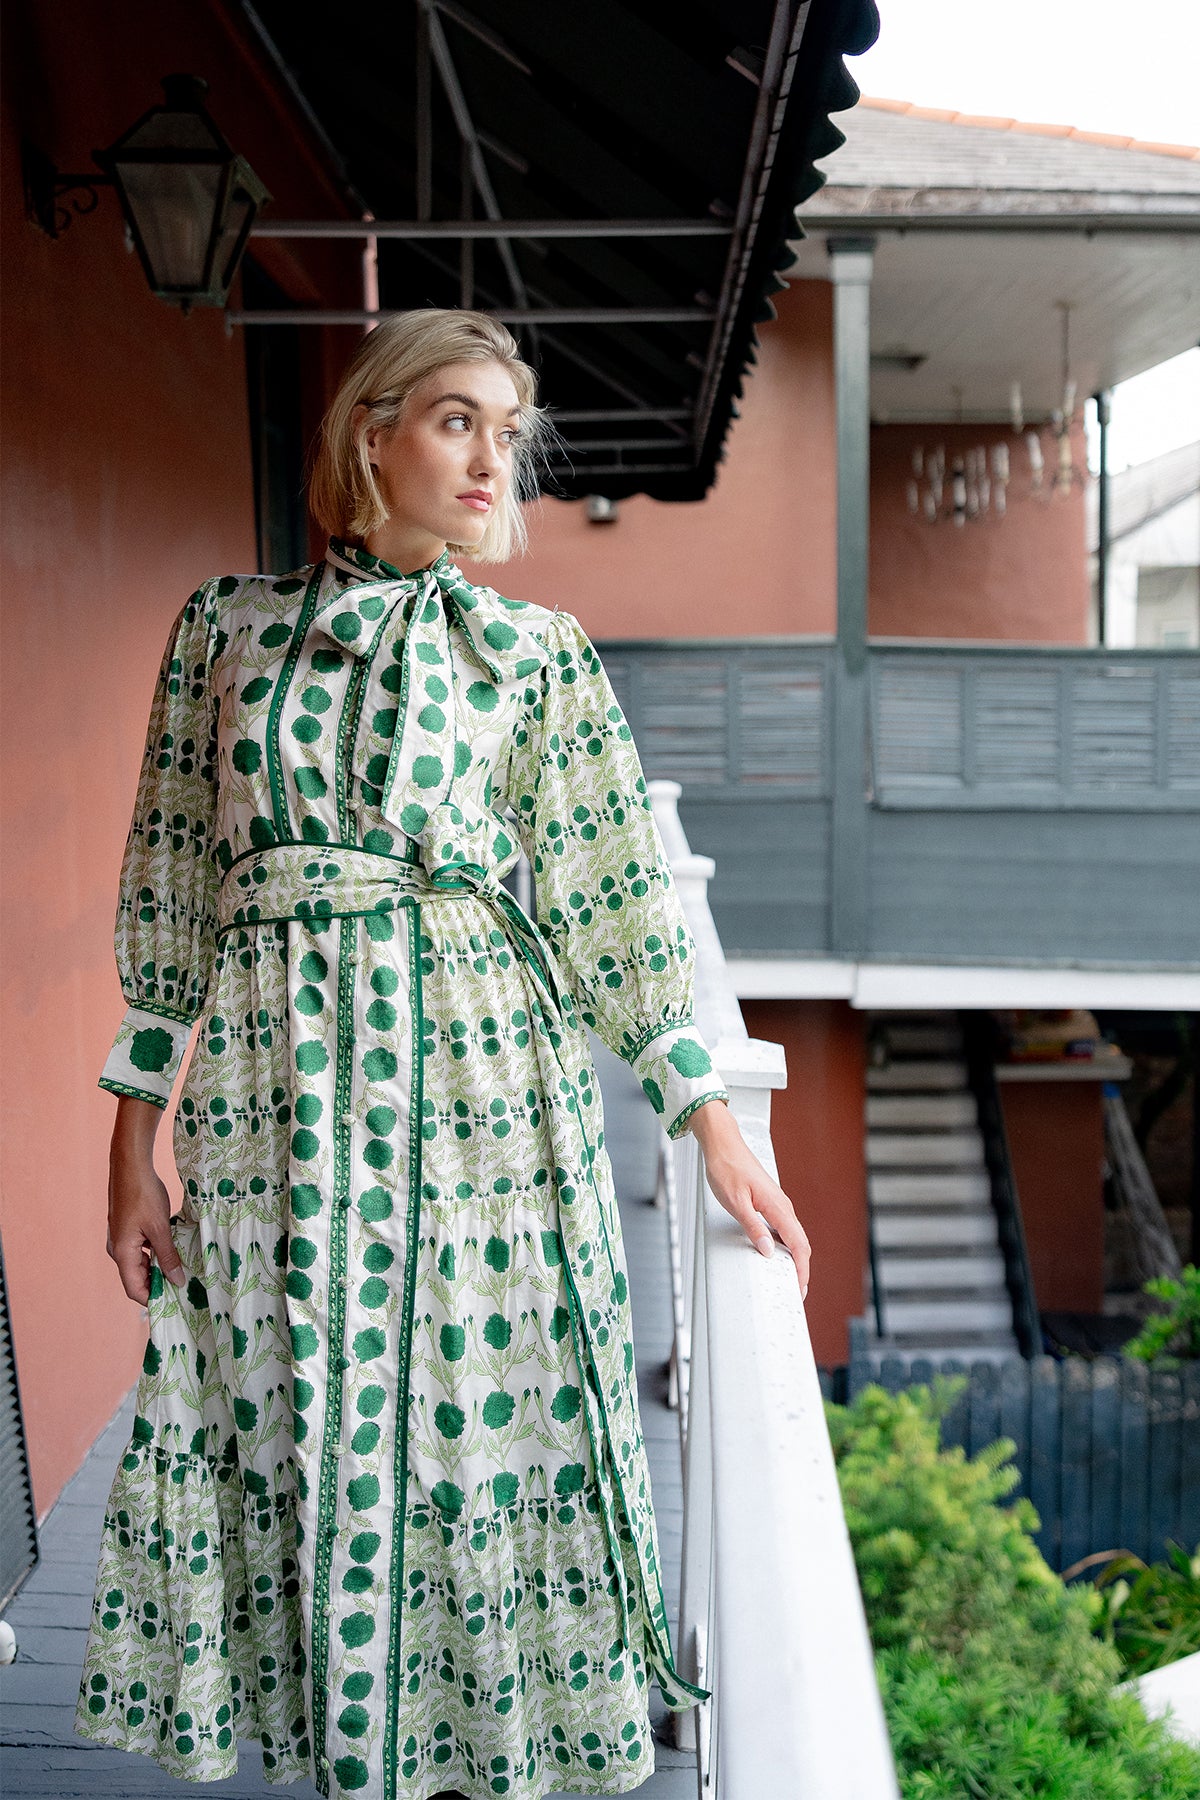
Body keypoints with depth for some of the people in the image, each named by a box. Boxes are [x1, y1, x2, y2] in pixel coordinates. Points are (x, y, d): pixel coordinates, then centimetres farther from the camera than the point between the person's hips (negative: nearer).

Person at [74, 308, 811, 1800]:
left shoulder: (534, 650, 5)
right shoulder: (224, 623, 8)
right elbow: (169, 878, 8)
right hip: (270, 1089, 2)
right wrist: (134, 1140, 5)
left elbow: (613, 892, 3)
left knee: (477, 1412, 3)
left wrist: (713, 1123, -1)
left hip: (476, 1072, -1)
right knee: (283, 1424, 8)